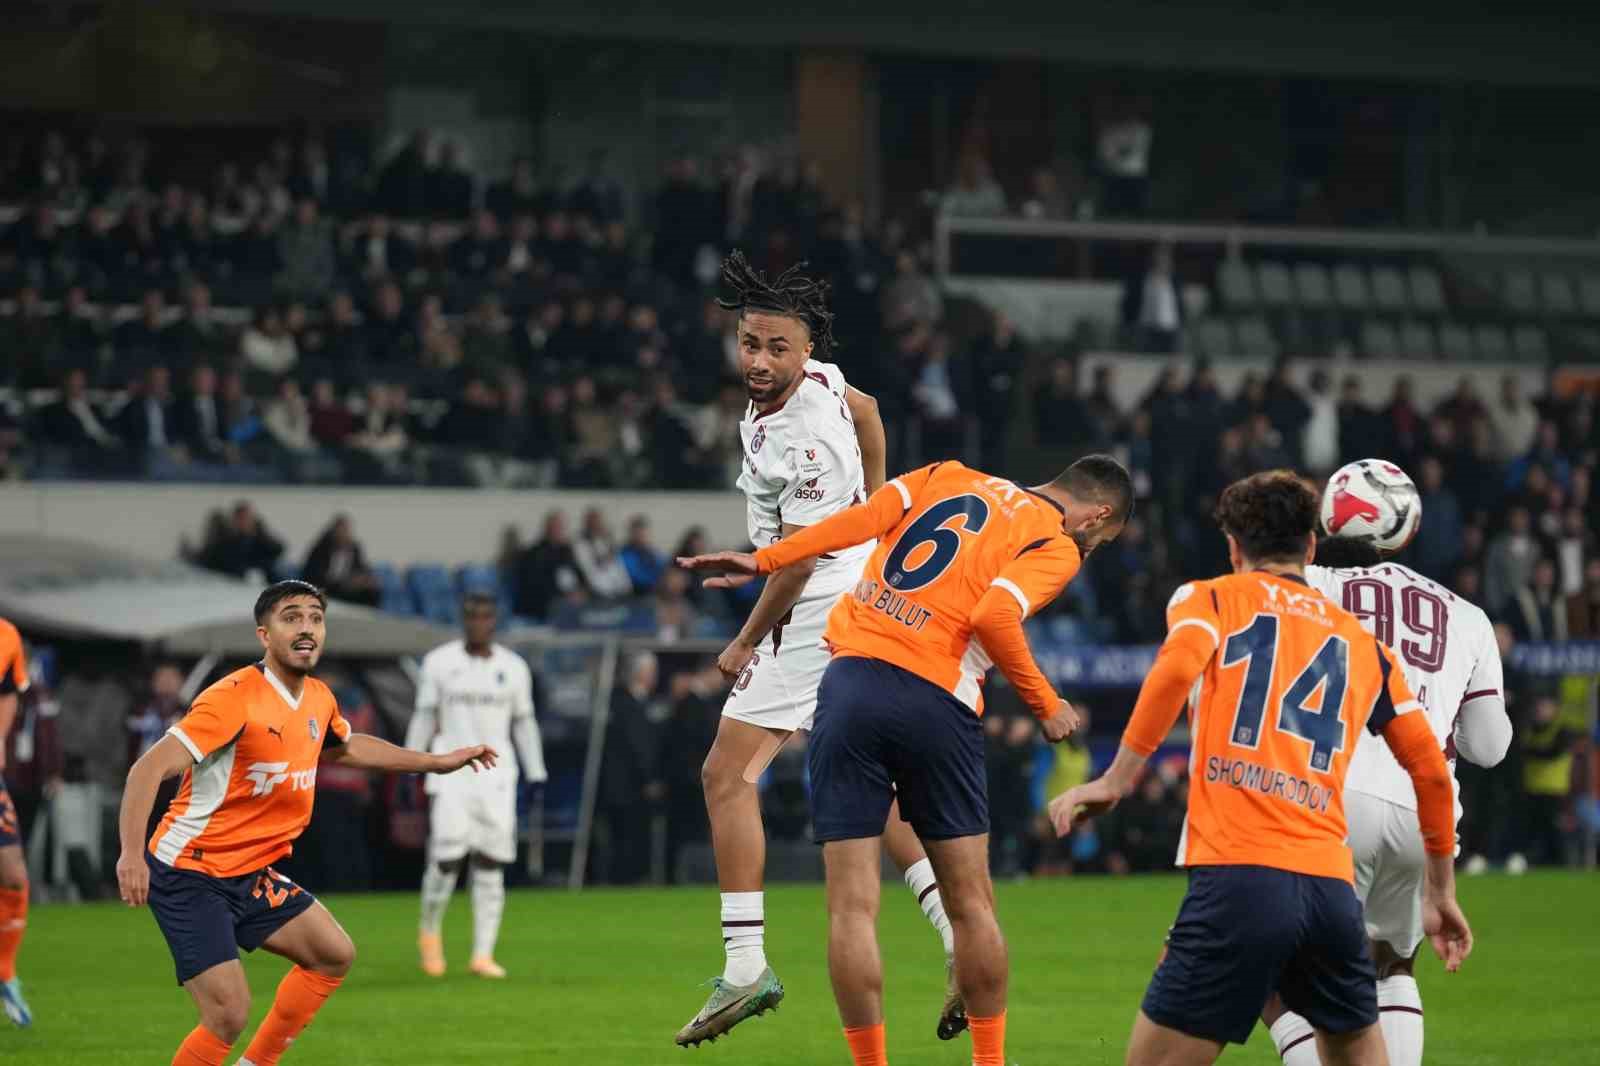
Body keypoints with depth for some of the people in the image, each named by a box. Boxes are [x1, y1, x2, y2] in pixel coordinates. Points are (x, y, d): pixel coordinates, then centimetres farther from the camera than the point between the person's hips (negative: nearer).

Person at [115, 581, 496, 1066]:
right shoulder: (234, 698, -21)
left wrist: (438, 762, 31)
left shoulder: (318, 700, 4)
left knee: (334, 954, 10)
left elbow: (345, 748, 29)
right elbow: (148, 769, -27)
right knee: (229, 1014, -17)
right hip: (189, 876, -9)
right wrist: (131, 854, -40)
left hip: (249, 875, 9)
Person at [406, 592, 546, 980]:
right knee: (446, 859, -10)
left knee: (490, 866, -2)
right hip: (451, 772, -2)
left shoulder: (514, 668, 6)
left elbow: (524, 725, 12)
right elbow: (424, 717, 6)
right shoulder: (439, 662, 2)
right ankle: (429, 930, 16)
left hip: (496, 775, 2)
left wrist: (537, 777, 6)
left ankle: (482, 955, 1)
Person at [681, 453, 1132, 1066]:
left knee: (852, 905, 2)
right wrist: (1046, 705, -1)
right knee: (970, 902, 11)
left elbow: (862, 519, 5)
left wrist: (762, 561, 8)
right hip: (936, 704, -3)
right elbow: (993, 615, -12)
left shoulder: (948, 478, 20)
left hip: (851, 681, 3)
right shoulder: (1058, 548, 5)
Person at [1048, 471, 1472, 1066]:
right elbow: (1431, 768, 23)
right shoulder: (1362, 642, 23)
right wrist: (1440, 890, 32)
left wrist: (1118, 778, -10)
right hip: (1332, 884, 4)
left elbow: (1178, 665, -10)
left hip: (1238, 876, -4)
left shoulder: (1209, 599, 13)